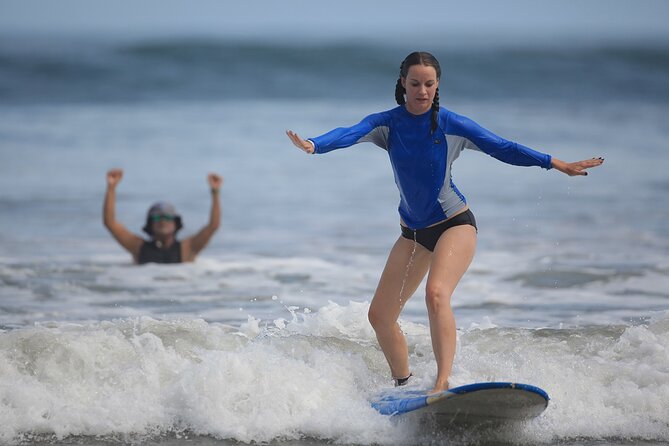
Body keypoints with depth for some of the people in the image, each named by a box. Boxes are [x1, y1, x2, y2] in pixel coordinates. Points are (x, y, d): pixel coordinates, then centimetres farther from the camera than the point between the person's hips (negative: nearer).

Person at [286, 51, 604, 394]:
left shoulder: (452, 125, -9)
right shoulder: (387, 124, -4)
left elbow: (502, 148, -3)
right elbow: (350, 134, -22)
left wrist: (557, 164, -6)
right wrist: (313, 145, -43)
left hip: (455, 224, -5)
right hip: (413, 232, 5)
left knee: (436, 294, -31)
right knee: (379, 316, 5)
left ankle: (443, 383, -35)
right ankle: (404, 385, 24)